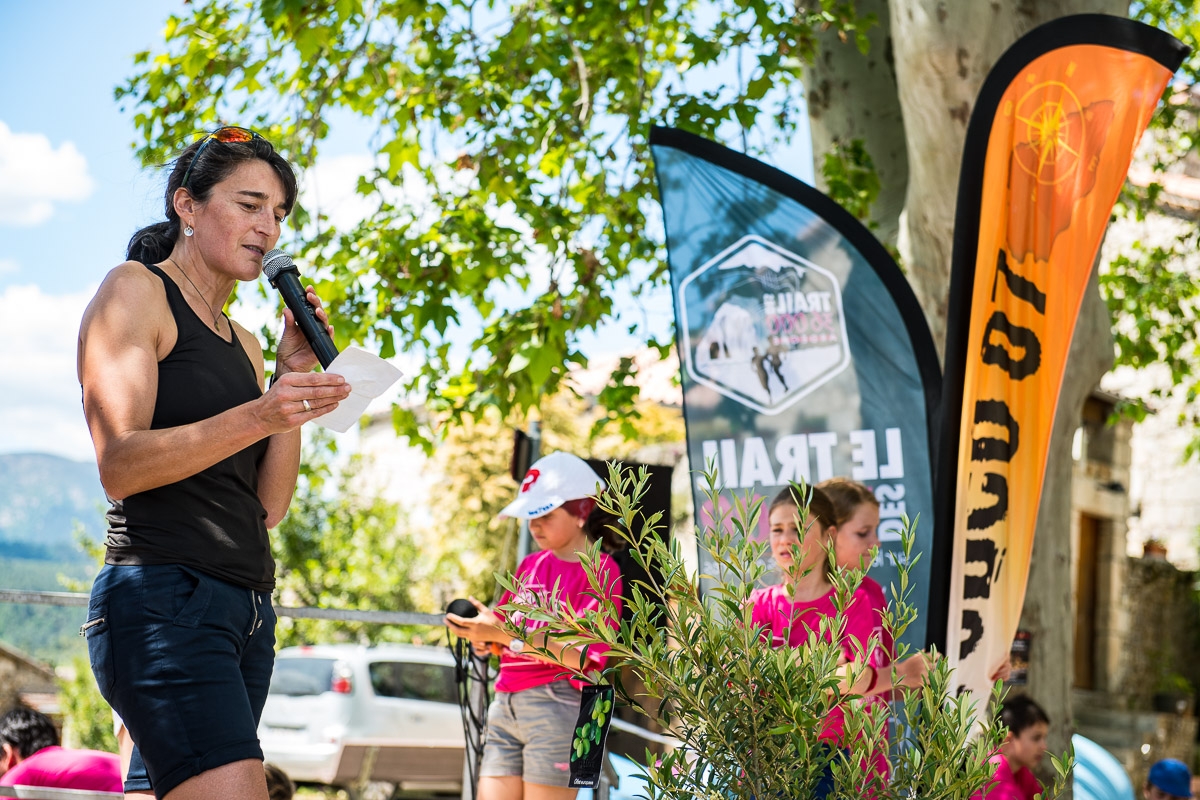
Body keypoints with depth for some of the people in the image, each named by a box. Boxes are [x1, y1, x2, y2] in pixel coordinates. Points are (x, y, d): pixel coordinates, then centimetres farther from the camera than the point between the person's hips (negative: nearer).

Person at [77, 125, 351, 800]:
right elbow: (119, 466, -11)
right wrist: (256, 416, -23)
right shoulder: (136, 291, 1)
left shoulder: (242, 342, 23)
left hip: (246, 609, 8)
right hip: (164, 597, -8)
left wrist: (295, 376, 5)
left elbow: (268, 507, 15)